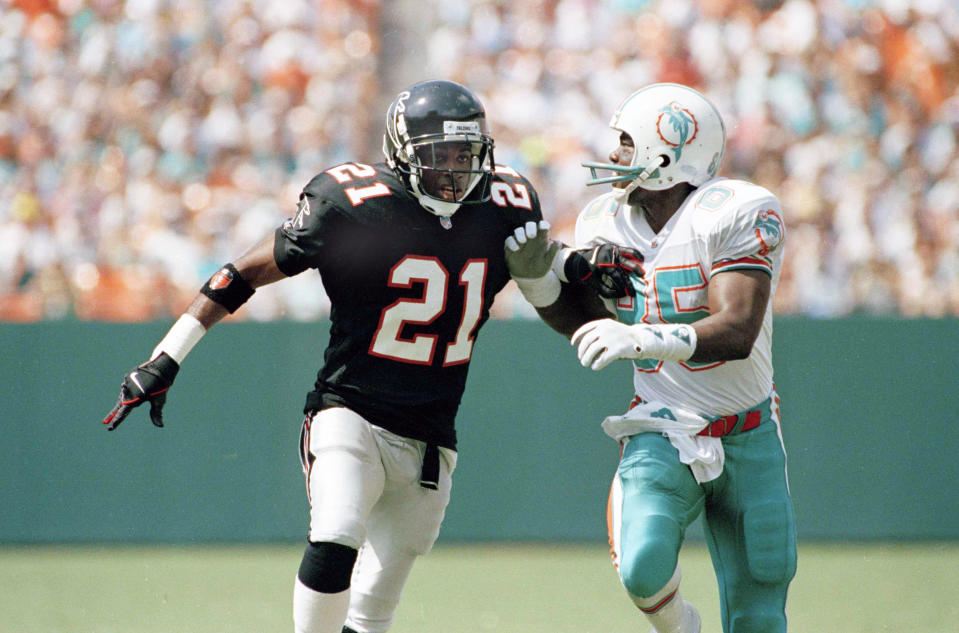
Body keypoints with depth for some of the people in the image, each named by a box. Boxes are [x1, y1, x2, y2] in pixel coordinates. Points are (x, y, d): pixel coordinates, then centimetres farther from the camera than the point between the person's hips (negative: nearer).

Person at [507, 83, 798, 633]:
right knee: (644, 568, -25)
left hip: (748, 438, -2)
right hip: (663, 437, 2)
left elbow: (737, 333, -28)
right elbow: (584, 322, 15)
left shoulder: (738, 213, -17)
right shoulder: (606, 225, 0)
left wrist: (642, 339, -41)